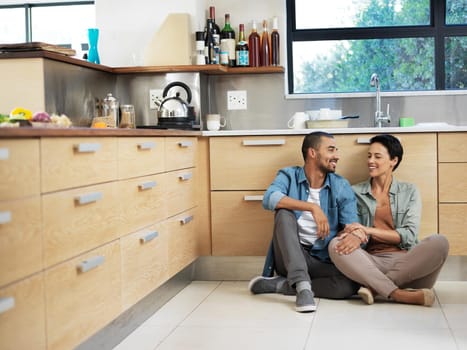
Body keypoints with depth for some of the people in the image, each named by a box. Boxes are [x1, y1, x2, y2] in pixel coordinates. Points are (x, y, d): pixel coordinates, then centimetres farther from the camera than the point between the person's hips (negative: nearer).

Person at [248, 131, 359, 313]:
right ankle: (302, 285, -35)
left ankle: (276, 285, -18)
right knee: (284, 213, -27)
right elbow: (269, 199, -24)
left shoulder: (342, 187, 2)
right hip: (288, 257, -1)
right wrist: (312, 207, -31)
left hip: (322, 261, 2)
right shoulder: (289, 175, -2)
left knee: (350, 284, -28)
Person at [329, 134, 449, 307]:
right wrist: (357, 237, -20)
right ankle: (398, 294, -36)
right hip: (370, 262, 0)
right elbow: (352, 231, 6)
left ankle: (375, 287, -29)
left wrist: (368, 230, -10)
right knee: (335, 245, -29)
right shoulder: (356, 193, 15)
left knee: (439, 242, -28)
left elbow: (409, 235, 1)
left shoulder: (409, 191, 14)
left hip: (404, 260, 0)